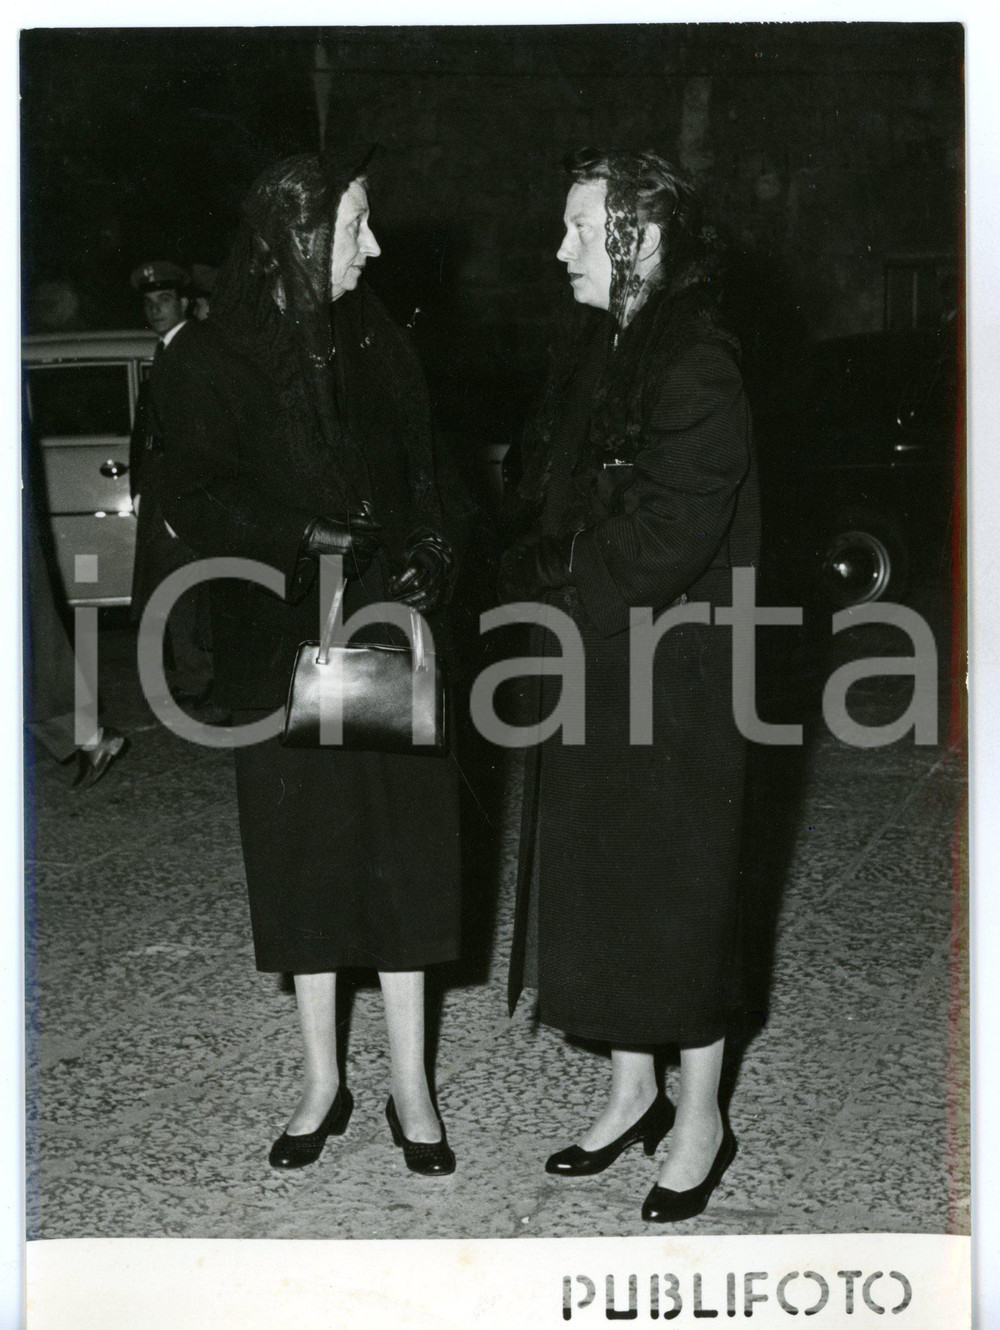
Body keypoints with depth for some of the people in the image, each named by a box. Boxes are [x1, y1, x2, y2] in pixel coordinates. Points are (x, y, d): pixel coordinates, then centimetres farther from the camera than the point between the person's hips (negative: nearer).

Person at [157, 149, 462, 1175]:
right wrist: (307, 540, -21)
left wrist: (429, 559, -6)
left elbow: (423, 477, 12)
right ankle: (322, 1082, 22)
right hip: (280, 644, -2)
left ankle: (410, 1087, 13)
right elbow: (195, 506, -8)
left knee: (399, 852, 2)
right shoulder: (212, 360, -4)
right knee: (303, 858, 7)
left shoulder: (377, 343, 8)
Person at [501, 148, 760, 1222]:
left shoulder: (696, 368, -18)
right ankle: (632, 1094, 31)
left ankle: (700, 1121, 20)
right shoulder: (600, 352, 9)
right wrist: (542, 570, -6)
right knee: (599, 883, 15)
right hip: (590, 678, 8)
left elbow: (665, 542, -23)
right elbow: (550, 498, 14)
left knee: (675, 896, 4)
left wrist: (544, 576, -12)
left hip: (670, 683, -8)